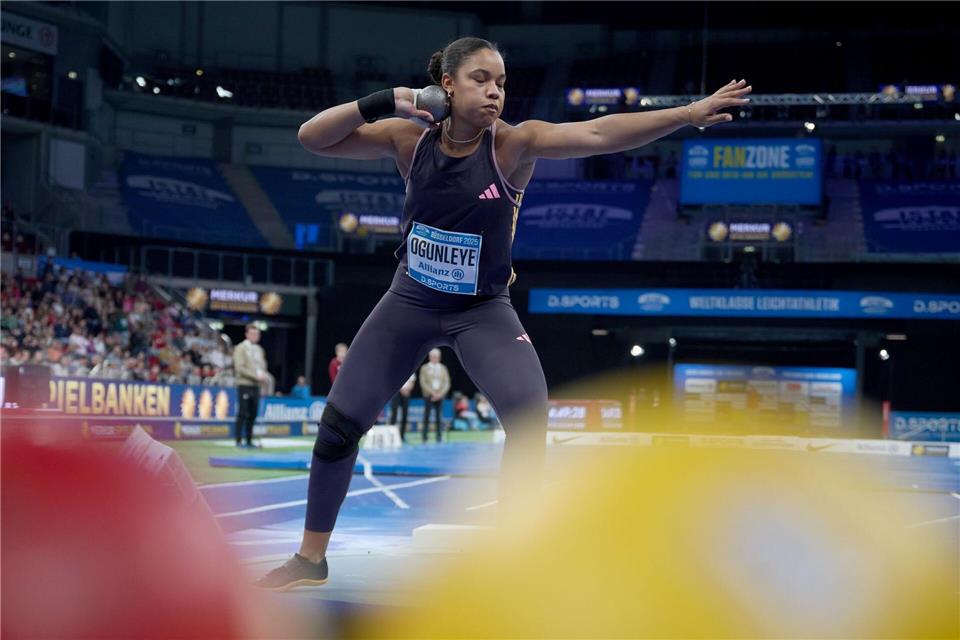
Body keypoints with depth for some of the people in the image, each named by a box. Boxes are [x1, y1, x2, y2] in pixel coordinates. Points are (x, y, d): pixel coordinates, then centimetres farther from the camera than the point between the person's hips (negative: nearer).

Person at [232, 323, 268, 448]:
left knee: (253, 414, 5)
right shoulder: (240, 348, -4)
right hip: (244, 385, -6)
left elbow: (262, 366, 23)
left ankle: (249, 440, 11)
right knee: (242, 413, -6)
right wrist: (256, 376, -16)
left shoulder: (259, 349, 16)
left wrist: (263, 375, 0)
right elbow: (239, 368, -12)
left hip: (256, 386, 6)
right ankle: (239, 440, -2)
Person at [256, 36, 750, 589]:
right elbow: (312, 138, -14)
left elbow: (598, 133, -34)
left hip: (482, 309, -2)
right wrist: (380, 103, -28)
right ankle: (310, 559, 22)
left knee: (529, 408, -28)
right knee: (338, 425, 2)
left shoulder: (513, 144, -21)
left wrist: (688, 114, -47)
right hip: (410, 302, 3)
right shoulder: (411, 138, -13)